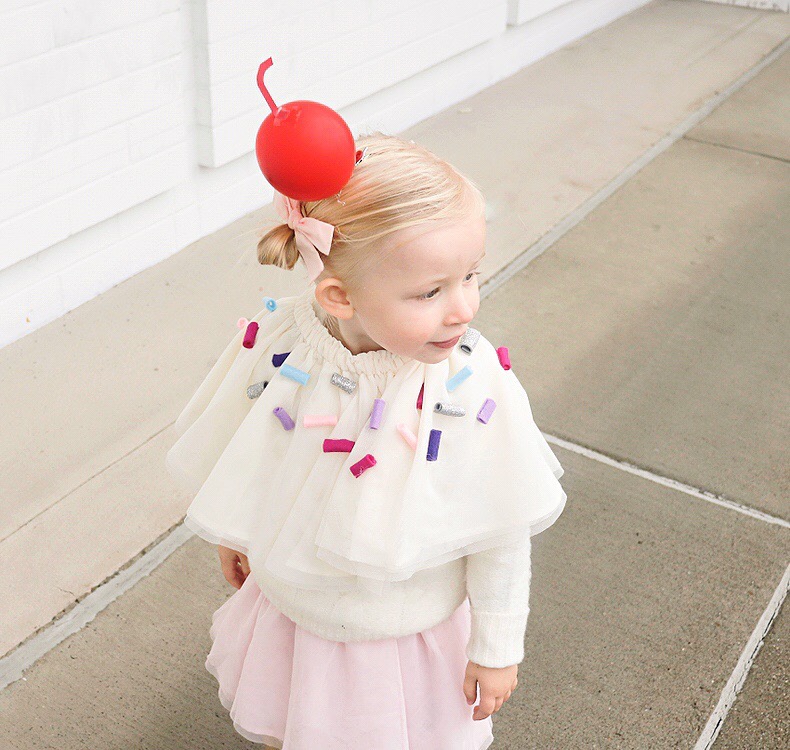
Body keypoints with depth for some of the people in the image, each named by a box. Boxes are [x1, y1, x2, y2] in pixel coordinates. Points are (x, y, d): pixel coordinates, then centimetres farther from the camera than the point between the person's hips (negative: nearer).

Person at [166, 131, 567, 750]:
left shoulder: (476, 390, -30)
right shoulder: (275, 344, -24)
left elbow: (502, 535, -16)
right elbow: (237, 457, -3)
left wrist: (498, 646, -6)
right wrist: (232, 535, 12)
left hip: (410, 639, -2)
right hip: (289, 612, 3)